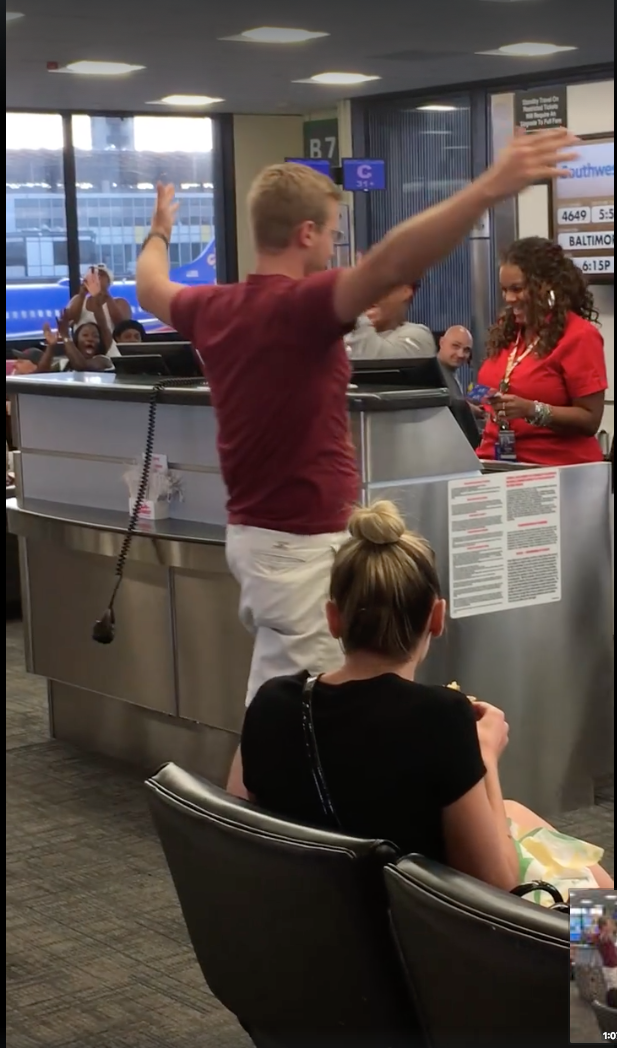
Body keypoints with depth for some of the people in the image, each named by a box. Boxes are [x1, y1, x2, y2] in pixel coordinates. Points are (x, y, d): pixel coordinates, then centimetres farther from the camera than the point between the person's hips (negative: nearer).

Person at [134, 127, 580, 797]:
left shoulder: (212, 309, 6)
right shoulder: (300, 306, -19)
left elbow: (152, 290, 29)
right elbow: (393, 264, -36)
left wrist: (159, 232, 49)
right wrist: (491, 188, -43)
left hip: (253, 532, 10)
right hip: (302, 542, -10)